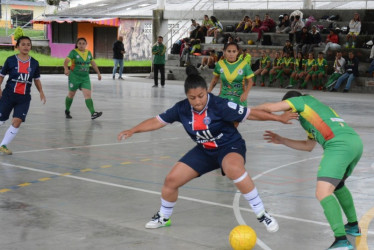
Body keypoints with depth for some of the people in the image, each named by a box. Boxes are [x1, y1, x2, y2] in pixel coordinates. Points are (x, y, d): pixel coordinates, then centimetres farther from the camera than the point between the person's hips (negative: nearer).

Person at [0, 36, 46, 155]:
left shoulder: (34, 63, 4)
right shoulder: (11, 60, -4)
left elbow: (36, 79, 15)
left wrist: (41, 92, 4)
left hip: (24, 98, 2)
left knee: (17, 122, -10)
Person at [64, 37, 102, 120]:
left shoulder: (88, 53, 7)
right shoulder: (73, 52, -8)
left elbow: (93, 63, 21)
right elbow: (66, 61, -21)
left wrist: (98, 73, 22)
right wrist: (66, 69, -41)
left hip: (85, 78, 3)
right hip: (74, 77, -3)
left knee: (88, 95, -10)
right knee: (71, 95, 11)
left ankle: (93, 113, -20)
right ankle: (67, 111, 31)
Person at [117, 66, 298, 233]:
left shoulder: (220, 105, -27)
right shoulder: (182, 108, -13)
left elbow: (250, 114, -23)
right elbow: (158, 121, -1)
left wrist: (280, 118, -21)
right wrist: (132, 130, -8)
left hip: (230, 146, -5)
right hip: (204, 151, 5)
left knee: (233, 169, -40)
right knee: (171, 180, -1)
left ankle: (262, 214, -25)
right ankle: (163, 218, 28)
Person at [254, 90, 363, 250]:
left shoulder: (302, 100, 14)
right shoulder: (316, 110, 37)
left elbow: (269, 107, 5)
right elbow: (308, 146, 39)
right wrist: (281, 140, 41)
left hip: (339, 144, -9)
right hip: (356, 141, 9)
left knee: (323, 193, -15)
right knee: (337, 183, 33)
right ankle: (353, 226, 40)